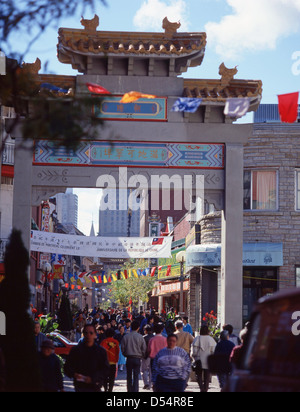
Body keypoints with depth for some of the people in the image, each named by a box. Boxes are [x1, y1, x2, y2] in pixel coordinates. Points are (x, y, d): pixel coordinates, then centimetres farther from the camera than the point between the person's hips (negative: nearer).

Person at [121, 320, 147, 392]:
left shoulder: (126, 337, -3)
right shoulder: (140, 337, -6)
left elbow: (122, 348, 2)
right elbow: (144, 349, -2)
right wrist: (142, 356, 15)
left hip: (129, 358, 2)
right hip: (137, 358, -2)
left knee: (129, 376, 13)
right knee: (136, 376, -1)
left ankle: (130, 390, 19)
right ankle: (135, 390, -11)